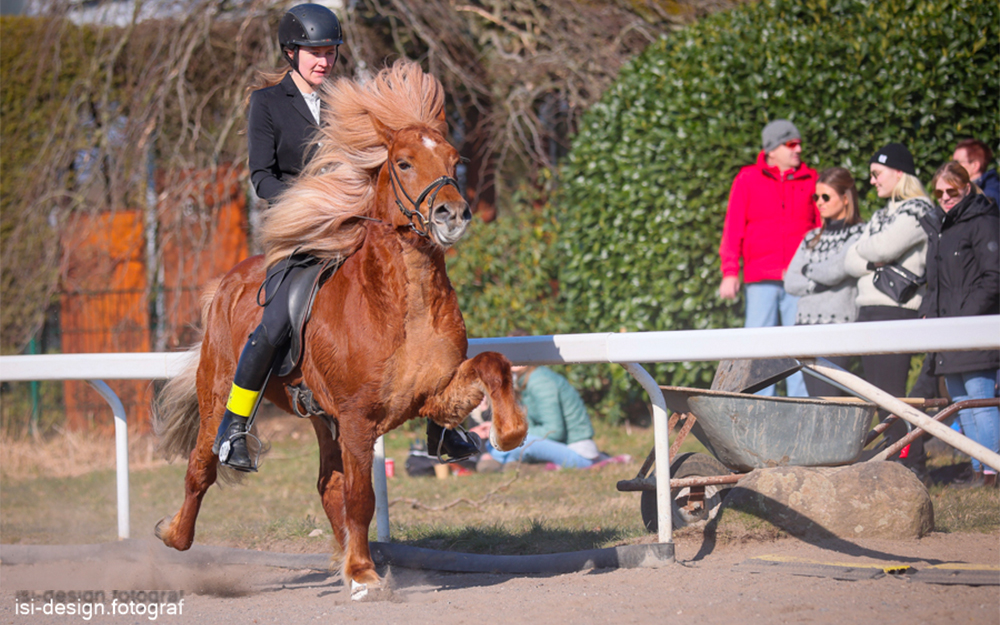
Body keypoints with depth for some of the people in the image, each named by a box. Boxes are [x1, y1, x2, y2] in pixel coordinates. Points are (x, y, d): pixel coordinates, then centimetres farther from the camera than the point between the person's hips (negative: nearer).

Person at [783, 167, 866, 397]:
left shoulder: (859, 234, 0)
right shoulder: (812, 238, 18)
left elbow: (834, 271, -12)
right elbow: (791, 283, 9)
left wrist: (807, 269, 6)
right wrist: (823, 282, -4)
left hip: (839, 324, -6)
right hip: (806, 323, 6)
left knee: (826, 397, -15)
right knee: (814, 397, 3)